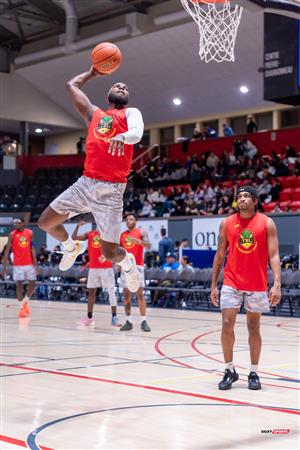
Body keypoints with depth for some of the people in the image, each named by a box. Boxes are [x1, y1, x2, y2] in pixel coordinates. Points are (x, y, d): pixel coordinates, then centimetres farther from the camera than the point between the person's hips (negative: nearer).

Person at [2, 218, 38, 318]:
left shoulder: (30, 233, 3)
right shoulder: (12, 235, -4)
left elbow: (32, 248, 5)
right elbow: (7, 250, -4)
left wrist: (35, 263, 0)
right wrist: (4, 266, -9)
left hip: (29, 264, 3)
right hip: (18, 264, -3)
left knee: (32, 284, 5)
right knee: (19, 285, -4)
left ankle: (25, 301, 26)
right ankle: (22, 307, 3)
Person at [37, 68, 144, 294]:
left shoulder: (131, 113, 7)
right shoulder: (94, 113, 20)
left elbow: (137, 133, -17)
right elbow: (72, 85, 27)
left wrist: (123, 136, -38)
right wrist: (93, 73, 35)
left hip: (111, 189, -5)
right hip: (85, 183, 5)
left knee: (110, 253, -9)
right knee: (45, 222, 5)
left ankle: (128, 261, 28)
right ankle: (72, 247, 36)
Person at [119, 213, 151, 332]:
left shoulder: (141, 232, -1)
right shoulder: (122, 235, 14)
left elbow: (148, 245, -17)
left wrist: (138, 241, -35)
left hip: (137, 266, -5)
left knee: (140, 293, -7)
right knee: (126, 294, 3)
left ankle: (144, 321, -5)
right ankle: (128, 321, 7)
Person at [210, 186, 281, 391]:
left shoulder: (267, 224, -2)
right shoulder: (227, 223, 3)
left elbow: (274, 256, -6)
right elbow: (220, 255, 8)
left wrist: (277, 284, -17)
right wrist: (213, 285, 6)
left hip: (257, 285, -1)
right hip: (232, 283, 1)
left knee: (254, 328, 7)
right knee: (227, 325, -6)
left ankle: (254, 373, 18)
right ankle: (230, 370, 9)